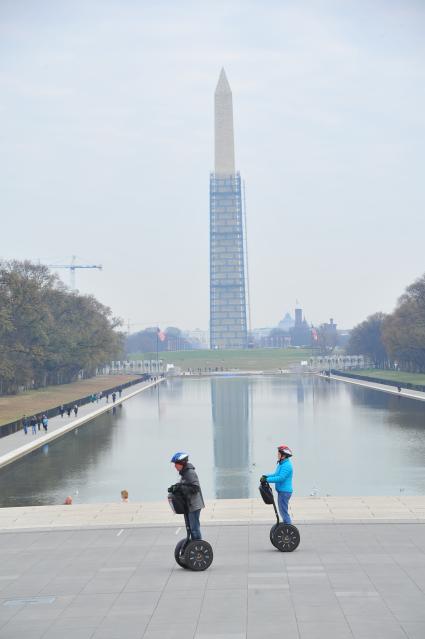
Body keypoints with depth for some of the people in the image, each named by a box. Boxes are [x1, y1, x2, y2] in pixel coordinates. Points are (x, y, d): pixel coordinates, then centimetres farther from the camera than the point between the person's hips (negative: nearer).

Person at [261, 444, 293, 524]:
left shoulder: (287, 465, -19)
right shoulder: (281, 464, 14)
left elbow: (280, 478, -27)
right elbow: (276, 475, 21)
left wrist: (267, 479, -24)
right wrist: (266, 476, 6)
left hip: (285, 491, -11)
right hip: (282, 491, 11)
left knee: (284, 512, -6)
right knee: (282, 511, 16)